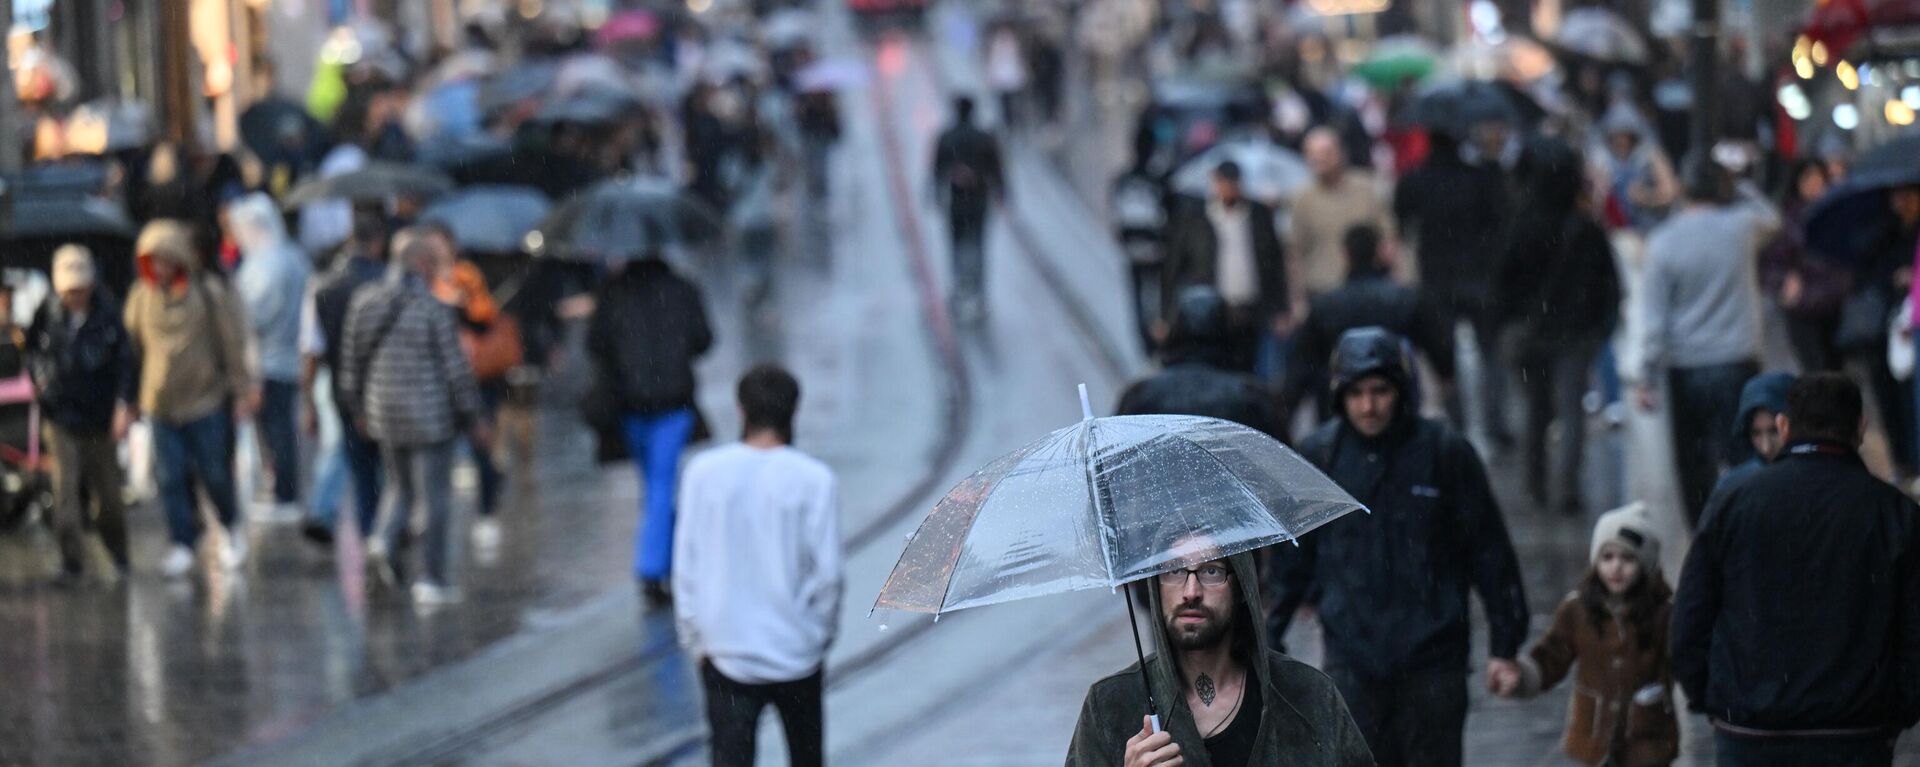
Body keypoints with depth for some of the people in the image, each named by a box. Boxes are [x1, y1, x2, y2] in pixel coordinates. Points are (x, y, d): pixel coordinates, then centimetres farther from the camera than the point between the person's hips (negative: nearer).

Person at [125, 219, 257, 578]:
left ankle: (232, 526, 30)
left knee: (213, 473, 5)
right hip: (160, 403, 3)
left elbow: (233, 346, -2)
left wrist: (242, 391, -2)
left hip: (205, 400, -3)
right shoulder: (141, 297, 2)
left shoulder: (210, 295, -7)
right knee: (171, 477, -1)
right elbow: (132, 347, 11)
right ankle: (182, 545, 6)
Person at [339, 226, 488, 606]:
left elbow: (352, 360, 9)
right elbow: (454, 369, -12)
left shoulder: (365, 301, 1)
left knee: (400, 486, 23)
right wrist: (473, 418, -2)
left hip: (384, 415, 5)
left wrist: (358, 407, 22)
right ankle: (433, 581, 5)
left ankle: (385, 539, -3)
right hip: (430, 416, -5)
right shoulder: (431, 309, -15)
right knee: (435, 499, 4)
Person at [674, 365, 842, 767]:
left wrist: (695, 641, 9)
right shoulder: (814, 480, -11)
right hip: (797, 654, 0)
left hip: (726, 654, 0)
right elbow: (827, 572, -9)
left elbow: (685, 566, -1)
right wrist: (823, 634, 8)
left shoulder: (703, 472, -5)